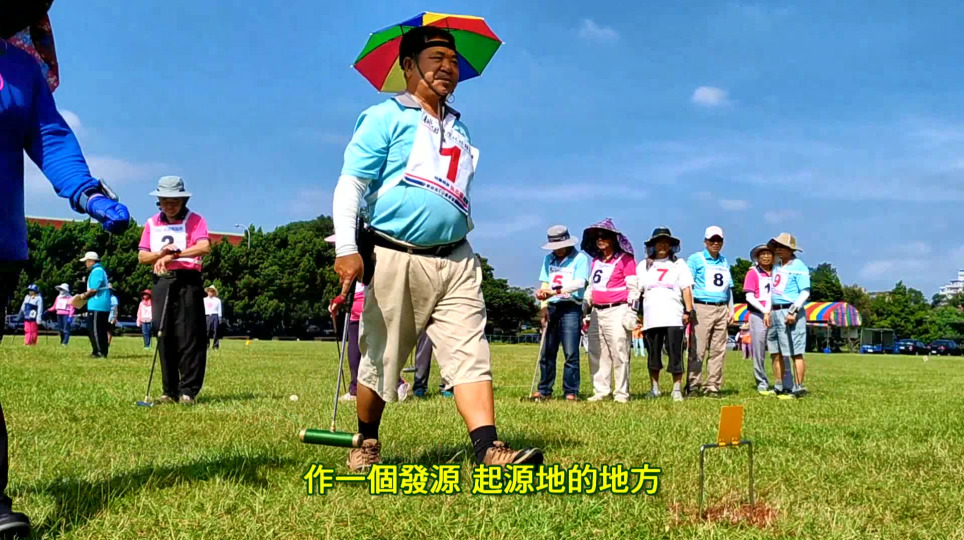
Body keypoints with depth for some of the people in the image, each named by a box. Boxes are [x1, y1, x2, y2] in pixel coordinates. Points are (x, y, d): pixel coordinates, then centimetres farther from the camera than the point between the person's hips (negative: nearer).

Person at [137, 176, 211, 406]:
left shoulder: (194, 220, -1)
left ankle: (189, 390, -4)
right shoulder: (152, 223, 14)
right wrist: (160, 253, -9)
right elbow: (142, 257, 11)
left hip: (188, 282, -5)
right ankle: (170, 391, 11)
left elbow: (204, 247, -19)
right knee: (164, 338, 5)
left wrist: (173, 255, -28)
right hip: (162, 283, 5)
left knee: (189, 337, -7)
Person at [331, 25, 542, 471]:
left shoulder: (457, 127, 19)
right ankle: (367, 443, 27)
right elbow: (351, 184, -10)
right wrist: (346, 248, -20)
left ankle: (489, 451, -18)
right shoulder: (386, 118, -2)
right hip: (396, 261, -5)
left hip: (456, 262, 5)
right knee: (380, 362, 6)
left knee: (470, 355, -9)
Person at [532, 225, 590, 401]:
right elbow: (545, 285, 11)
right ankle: (544, 390, 13)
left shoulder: (580, 258, -2)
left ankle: (571, 391, -1)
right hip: (551, 307, 5)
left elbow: (579, 283, -15)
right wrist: (544, 307, -2)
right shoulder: (548, 258, 13)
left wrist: (554, 291, -24)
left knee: (571, 353, -6)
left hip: (570, 308, -5)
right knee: (547, 352, 6)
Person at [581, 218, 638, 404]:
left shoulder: (625, 259, -2)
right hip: (597, 312, 7)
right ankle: (600, 391, 13)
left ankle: (621, 393, -2)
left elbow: (633, 288, -5)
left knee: (619, 353, -7)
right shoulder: (596, 261, 17)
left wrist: (630, 312, -11)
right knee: (597, 354, 6)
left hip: (617, 311, -7)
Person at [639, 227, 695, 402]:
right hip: (651, 318, 2)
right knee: (653, 354, 7)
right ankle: (654, 388, 19)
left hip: (673, 317, -2)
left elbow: (686, 288, 7)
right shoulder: (644, 266, 16)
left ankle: (677, 390, 0)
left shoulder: (679, 264, 13)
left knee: (675, 354, -6)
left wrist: (688, 311, -2)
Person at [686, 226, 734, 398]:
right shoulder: (695, 259, 3)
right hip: (702, 308, -5)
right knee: (698, 349, -8)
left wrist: (730, 310, 16)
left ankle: (713, 386, 9)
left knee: (718, 350, 4)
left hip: (722, 309, 5)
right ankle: (693, 385, -2)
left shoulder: (725, 262, 19)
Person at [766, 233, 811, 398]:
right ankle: (778, 387, 17)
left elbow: (805, 292, -12)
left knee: (795, 353, -8)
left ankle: (798, 388, -6)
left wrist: (793, 312, -19)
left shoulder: (799, 267, -6)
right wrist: (768, 311, 17)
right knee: (776, 353, 10)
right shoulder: (777, 267, 18)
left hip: (790, 312, -9)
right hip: (775, 313, 9)